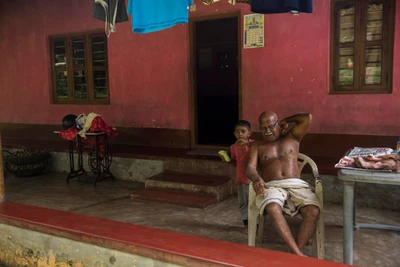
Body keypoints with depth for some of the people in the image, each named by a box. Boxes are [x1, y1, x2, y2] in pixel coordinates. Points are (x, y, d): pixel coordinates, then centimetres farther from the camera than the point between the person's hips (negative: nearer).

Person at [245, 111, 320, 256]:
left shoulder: (292, 137, 21)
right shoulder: (256, 146, 20)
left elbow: (308, 118, 8)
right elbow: (250, 167, 3)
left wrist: (285, 121, 21)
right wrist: (256, 178, -21)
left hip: (296, 185, 1)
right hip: (272, 186, -1)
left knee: (313, 211, -30)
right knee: (273, 208, -38)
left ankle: (294, 254, -22)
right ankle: (298, 253, -34)